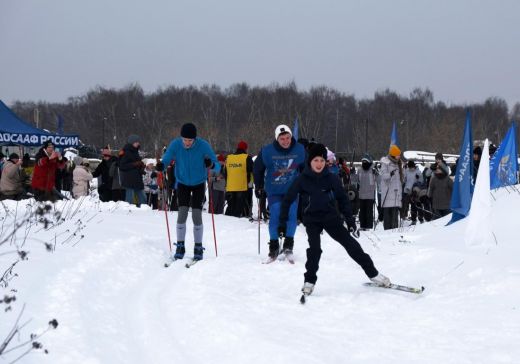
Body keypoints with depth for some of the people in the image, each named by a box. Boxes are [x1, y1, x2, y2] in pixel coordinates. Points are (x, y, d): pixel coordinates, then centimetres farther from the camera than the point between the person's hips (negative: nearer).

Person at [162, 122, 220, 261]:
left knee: (197, 215, -7)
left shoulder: (203, 145, -23)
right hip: (183, 183, 1)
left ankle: (198, 247, 5)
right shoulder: (175, 144, -19)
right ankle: (180, 246, 1)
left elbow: (218, 166, -22)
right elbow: (165, 160, -15)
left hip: (199, 184, -1)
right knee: (182, 212, -10)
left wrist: (212, 165, -45)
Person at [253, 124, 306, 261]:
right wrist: (258, 187, 5)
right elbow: (258, 168, 1)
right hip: (273, 190, -1)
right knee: (274, 216, -9)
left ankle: (288, 244, 3)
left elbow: (305, 167, 8)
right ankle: (274, 247, 3)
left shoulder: (299, 150, -9)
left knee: (292, 215, -9)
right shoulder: (267, 151, -14)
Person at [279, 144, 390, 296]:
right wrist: (282, 223, -5)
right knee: (314, 248, -21)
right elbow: (287, 200, -2)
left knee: (351, 244, -2)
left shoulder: (331, 178, -7)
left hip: (331, 217, 1)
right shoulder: (302, 180, -10)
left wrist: (350, 220, -1)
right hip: (312, 219, -1)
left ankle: (373, 273, 7)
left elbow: (342, 199, 3)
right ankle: (309, 281, -7)